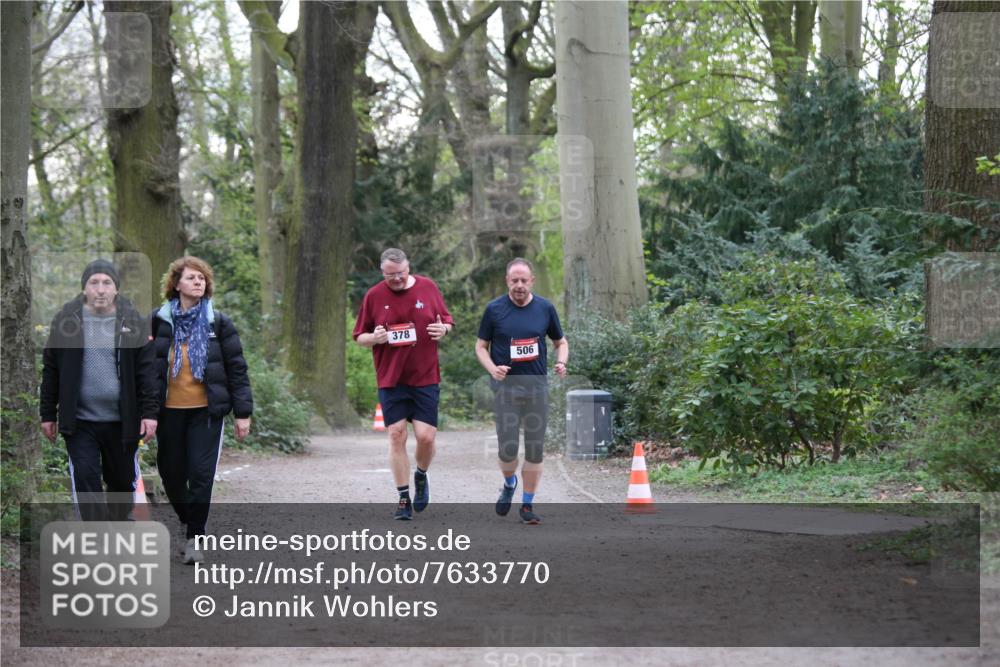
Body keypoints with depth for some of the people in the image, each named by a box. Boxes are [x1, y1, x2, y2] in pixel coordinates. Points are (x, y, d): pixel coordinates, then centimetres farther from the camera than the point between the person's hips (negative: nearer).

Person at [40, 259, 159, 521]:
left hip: (122, 421, 1)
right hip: (80, 421, -1)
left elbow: (147, 369, -1)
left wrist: (150, 411, -8)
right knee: (85, 480, -8)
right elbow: (51, 370, 6)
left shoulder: (132, 321, 0)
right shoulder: (66, 320, 1)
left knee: (122, 481, 11)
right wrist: (48, 414, 5)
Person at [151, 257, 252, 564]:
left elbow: (236, 368, 3)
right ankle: (186, 519, 34)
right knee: (171, 472, 7)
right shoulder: (159, 320, 2)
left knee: (201, 472, -7)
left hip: (206, 409, -1)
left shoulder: (218, 323, 2)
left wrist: (243, 412, 0)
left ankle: (195, 537, 4)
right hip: (169, 410, 1)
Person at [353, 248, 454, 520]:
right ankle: (404, 499, 7)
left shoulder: (428, 288, 4)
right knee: (397, 436, -2)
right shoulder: (374, 296, 2)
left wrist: (444, 329, -9)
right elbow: (359, 336, 8)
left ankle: (421, 476, 25)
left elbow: (447, 321, 14)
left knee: (426, 436, -6)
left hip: (425, 378, 0)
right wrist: (374, 338, -14)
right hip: (390, 380, 0)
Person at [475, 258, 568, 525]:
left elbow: (560, 342, 14)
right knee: (507, 448, -6)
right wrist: (493, 369, -14)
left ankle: (528, 504, 13)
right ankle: (509, 484, 26)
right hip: (505, 385, -2)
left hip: (537, 385, 2)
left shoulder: (545, 308, 3)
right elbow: (481, 346, 5)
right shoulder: (494, 309, -2)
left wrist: (561, 363, -7)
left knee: (535, 449, 2)